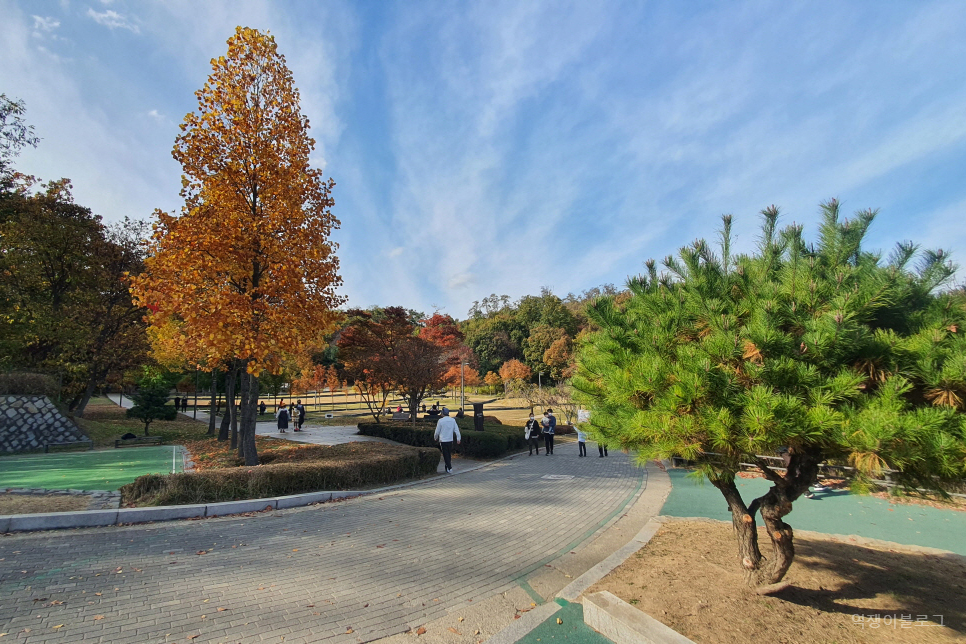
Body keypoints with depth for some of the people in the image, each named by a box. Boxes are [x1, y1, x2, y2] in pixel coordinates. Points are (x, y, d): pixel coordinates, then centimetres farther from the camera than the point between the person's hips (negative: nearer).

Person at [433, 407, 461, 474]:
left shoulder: (440, 421, -10)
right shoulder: (453, 420, 1)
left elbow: (437, 431, -2)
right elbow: (456, 430, -1)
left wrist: (435, 438, 15)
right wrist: (458, 438, 2)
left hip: (443, 440, -4)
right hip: (450, 440, 4)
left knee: (446, 455, 0)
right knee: (449, 455, 16)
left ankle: (449, 469, -6)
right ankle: (447, 468, 25)